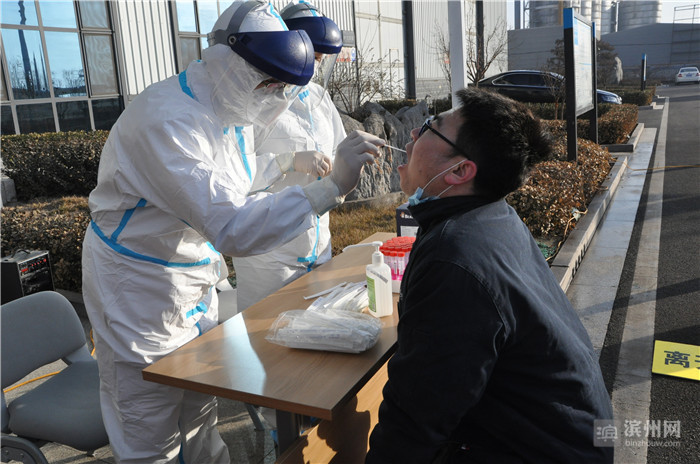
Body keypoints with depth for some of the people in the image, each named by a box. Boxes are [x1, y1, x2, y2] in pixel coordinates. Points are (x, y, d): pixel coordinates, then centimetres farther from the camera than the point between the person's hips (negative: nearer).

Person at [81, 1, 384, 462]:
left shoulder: (232, 112, 0)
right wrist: (329, 188, -42)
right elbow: (231, 227, -37)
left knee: (200, 424, 20)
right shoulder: (165, 121, -30)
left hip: (196, 285, 8)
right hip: (140, 290, -7)